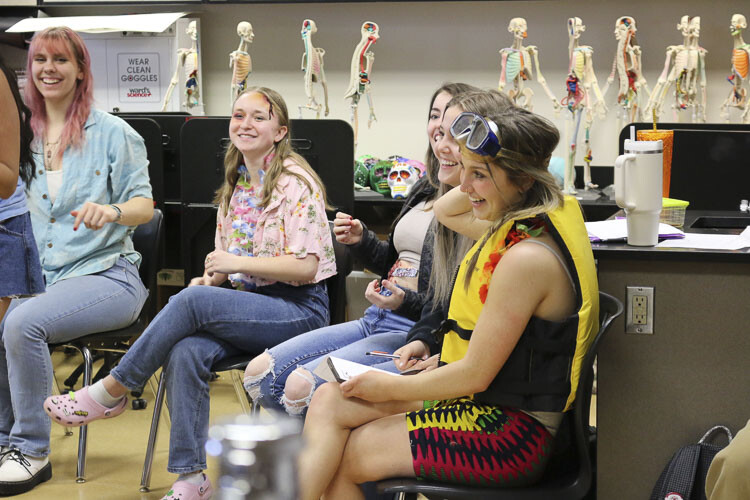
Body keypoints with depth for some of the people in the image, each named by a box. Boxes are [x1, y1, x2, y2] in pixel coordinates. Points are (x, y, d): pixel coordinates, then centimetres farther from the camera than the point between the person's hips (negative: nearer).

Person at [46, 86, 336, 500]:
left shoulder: (296, 182, -8)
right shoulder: (236, 185, 14)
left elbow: (305, 266, -15)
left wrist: (237, 263, -18)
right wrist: (211, 277, -2)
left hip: (299, 309, -6)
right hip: (249, 305, 6)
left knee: (192, 301, -30)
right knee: (186, 352, -27)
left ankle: (111, 392, -14)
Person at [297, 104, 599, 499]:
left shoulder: (526, 259, -24)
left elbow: (475, 374, -20)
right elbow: (442, 212, 24)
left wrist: (390, 387, -7)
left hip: (509, 436, -10)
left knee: (337, 457, -9)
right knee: (329, 401, -1)